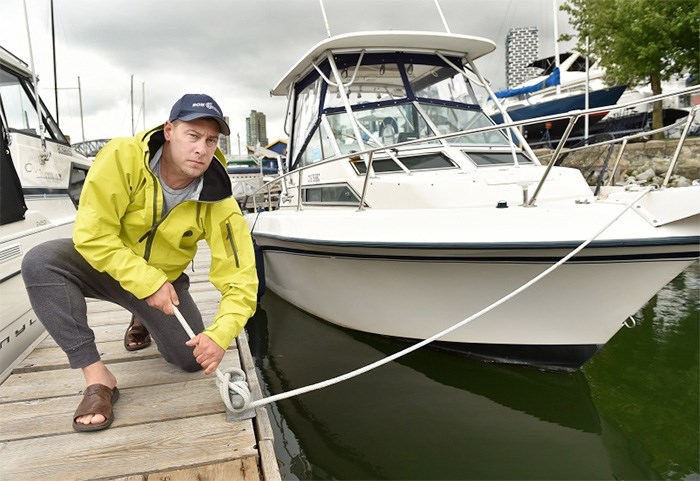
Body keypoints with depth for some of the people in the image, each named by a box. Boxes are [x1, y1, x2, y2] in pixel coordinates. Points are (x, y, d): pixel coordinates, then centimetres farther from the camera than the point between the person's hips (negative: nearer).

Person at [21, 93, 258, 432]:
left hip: (164, 279, 1)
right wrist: (149, 284, -30)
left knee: (194, 359, -8)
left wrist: (220, 335, -39)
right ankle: (97, 378, -21)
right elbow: (92, 235, -26)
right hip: (103, 265, -1)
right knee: (40, 263, -30)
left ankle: (144, 320, 27)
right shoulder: (122, 158, -27)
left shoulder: (217, 202, -24)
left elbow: (240, 280, -24)